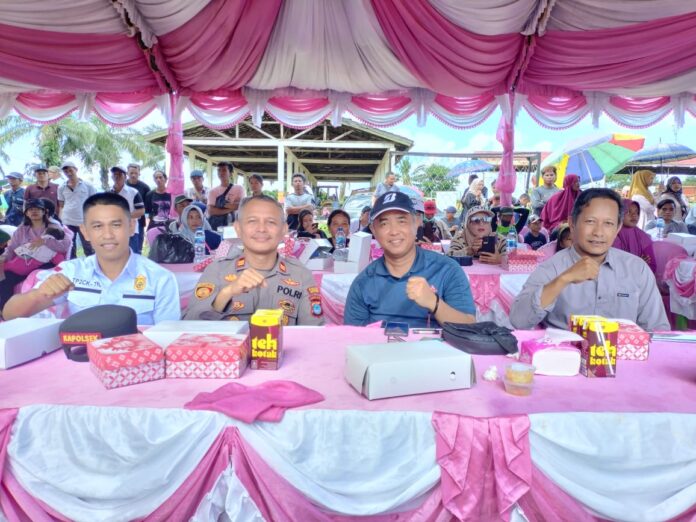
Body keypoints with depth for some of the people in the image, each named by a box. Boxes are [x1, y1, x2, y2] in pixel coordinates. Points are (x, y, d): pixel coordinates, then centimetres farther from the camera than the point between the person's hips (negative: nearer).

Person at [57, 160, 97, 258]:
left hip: (84, 223, -2)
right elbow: (61, 206, 12)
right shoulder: (61, 188, 7)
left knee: (89, 250, 3)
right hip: (67, 223, 2)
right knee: (69, 251, 11)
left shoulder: (87, 186, 1)